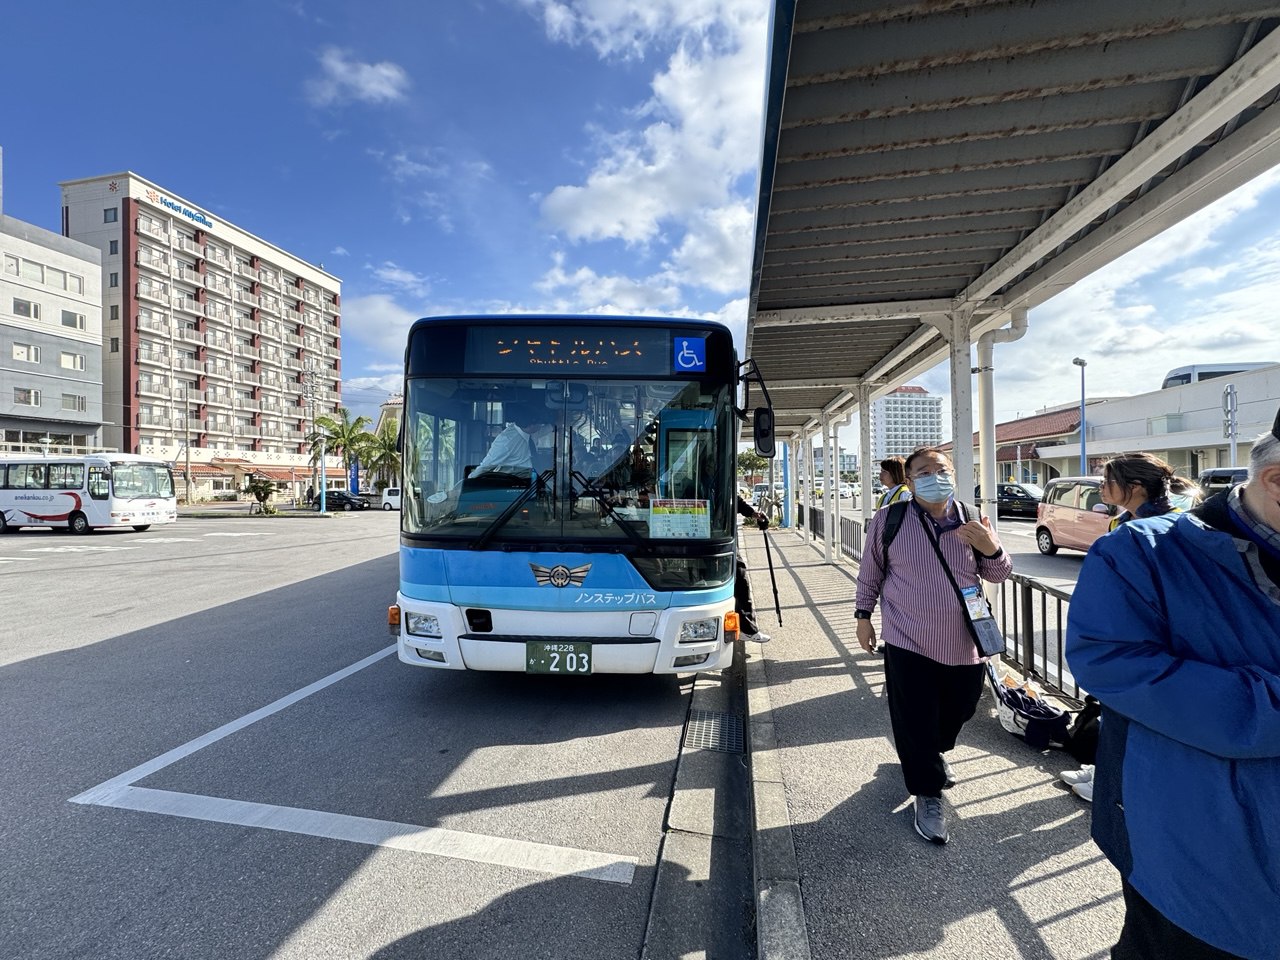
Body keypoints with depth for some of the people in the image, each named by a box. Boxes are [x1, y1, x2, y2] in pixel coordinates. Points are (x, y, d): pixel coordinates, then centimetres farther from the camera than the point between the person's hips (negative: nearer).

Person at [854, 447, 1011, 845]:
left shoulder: (973, 523, 0)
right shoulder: (888, 520, -8)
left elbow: (999, 575, 8)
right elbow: (870, 572, 4)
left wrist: (991, 549, -14)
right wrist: (863, 615, 5)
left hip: (965, 646, 4)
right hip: (909, 645, -3)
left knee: (956, 713, 21)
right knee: (915, 725, 2)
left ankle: (934, 755, 52)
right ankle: (928, 794, 25)